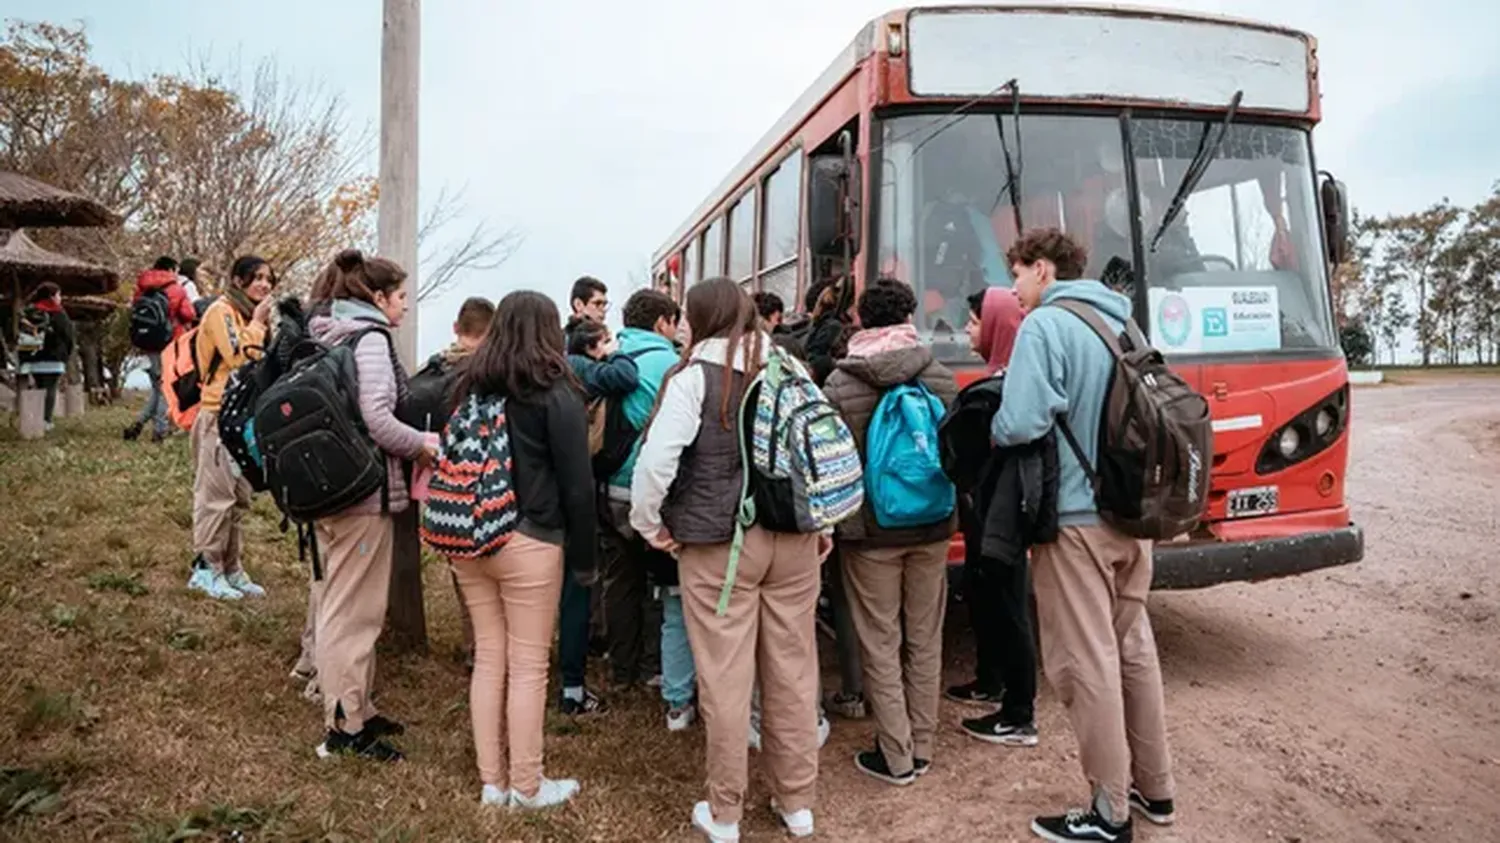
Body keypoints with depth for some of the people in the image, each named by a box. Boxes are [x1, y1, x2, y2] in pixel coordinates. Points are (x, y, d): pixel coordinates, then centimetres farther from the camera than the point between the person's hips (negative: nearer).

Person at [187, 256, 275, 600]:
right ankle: (206, 568, -1)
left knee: (239, 497, 10)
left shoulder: (248, 315, 19)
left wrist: (262, 324, 8)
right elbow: (238, 356, -21)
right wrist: (257, 323, -12)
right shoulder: (221, 311, -8)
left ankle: (231, 568, 16)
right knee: (216, 493, -8)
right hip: (220, 415, -9)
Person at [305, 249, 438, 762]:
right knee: (354, 612, 0)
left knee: (341, 604, 18)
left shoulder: (329, 337, 13)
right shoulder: (370, 338, -14)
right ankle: (345, 728, 11)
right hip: (365, 492, -10)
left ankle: (353, 710, 31)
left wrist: (412, 441, 13)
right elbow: (377, 420, -25)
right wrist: (423, 445, -9)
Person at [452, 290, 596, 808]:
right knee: (528, 666, 5)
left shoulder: (470, 387, 8)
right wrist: (584, 557, 0)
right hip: (528, 542, -5)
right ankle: (526, 786, 17)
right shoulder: (556, 394, -8)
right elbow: (577, 485, -8)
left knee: (488, 658, 13)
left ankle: (492, 780, 23)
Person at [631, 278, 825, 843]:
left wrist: (649, 524, -3)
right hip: (794, 537, 5)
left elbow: (656, 458, -17)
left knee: (725, 677, 5)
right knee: (794, 670, 12)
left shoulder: (696, 375, -6)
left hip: (718, 542, -5)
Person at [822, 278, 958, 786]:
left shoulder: (840, 384, -10)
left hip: (870, 533, -3)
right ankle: (922, 748, 26)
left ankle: (896, 757, 16)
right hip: (931, 528, 3)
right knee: (925, 641, 14)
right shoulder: (940, 378, -3)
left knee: (881, 646, 8)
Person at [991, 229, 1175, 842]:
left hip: (1075, 517, -8)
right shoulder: (1121, 324, 13)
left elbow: (1021, 424, -22)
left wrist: (991, 431, -3)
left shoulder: (1045, 325, -13)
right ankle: (1155, 787, 29)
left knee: (1085, 664, 1)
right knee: (1133, 648, 17)